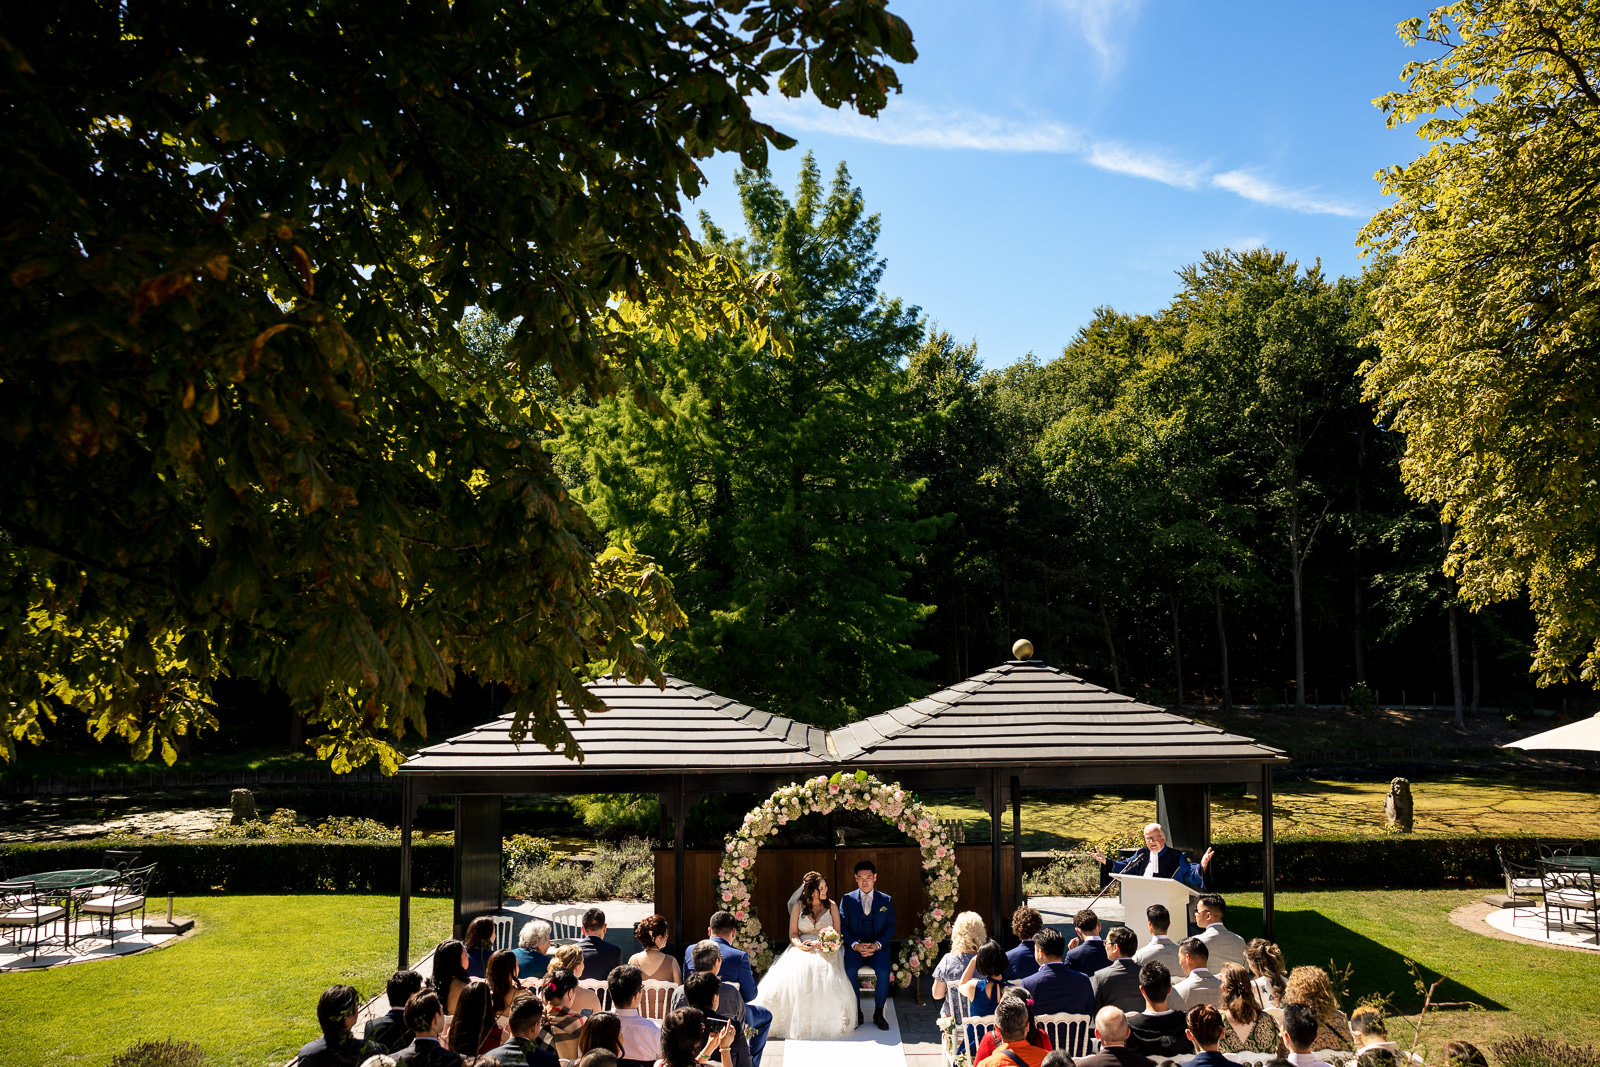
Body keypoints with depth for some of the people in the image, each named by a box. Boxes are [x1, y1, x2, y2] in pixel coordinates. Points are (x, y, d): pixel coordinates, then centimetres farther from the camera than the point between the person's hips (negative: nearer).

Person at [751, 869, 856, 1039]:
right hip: (803, 948, 1)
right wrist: (801, 944, -15)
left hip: (826, 950, 0)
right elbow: (793, 934, 7)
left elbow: (837, 933, 8)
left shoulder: (831, 906, 10)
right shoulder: (798, 906, 8)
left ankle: (822, 1023, -24)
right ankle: (798, 1022, -21)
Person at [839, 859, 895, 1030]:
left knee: (883, 971, -30)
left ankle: (878, 1013, -10)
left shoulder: (886, 900, 9)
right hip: (854, 947, 0)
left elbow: (890, 927, 4)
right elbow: (843, 927, 2)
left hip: (878, 947, 0)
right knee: (850, 970, -30)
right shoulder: (847, 899, 8)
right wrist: (856, 945, -15)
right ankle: (856, 1013, -12)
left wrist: (876, 945, -13)